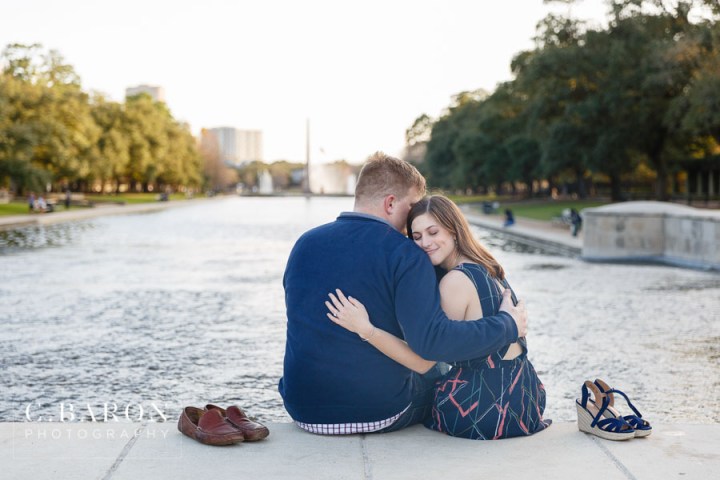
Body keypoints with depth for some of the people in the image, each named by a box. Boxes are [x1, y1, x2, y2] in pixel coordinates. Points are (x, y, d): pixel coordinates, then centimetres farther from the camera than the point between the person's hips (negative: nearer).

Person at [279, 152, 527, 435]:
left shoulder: (304, 244, 1)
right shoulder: (404, 255, -16)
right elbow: (431, 339, -28)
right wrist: (508, 326, -16)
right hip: (380, 414, -4)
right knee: (433, 374, 28)